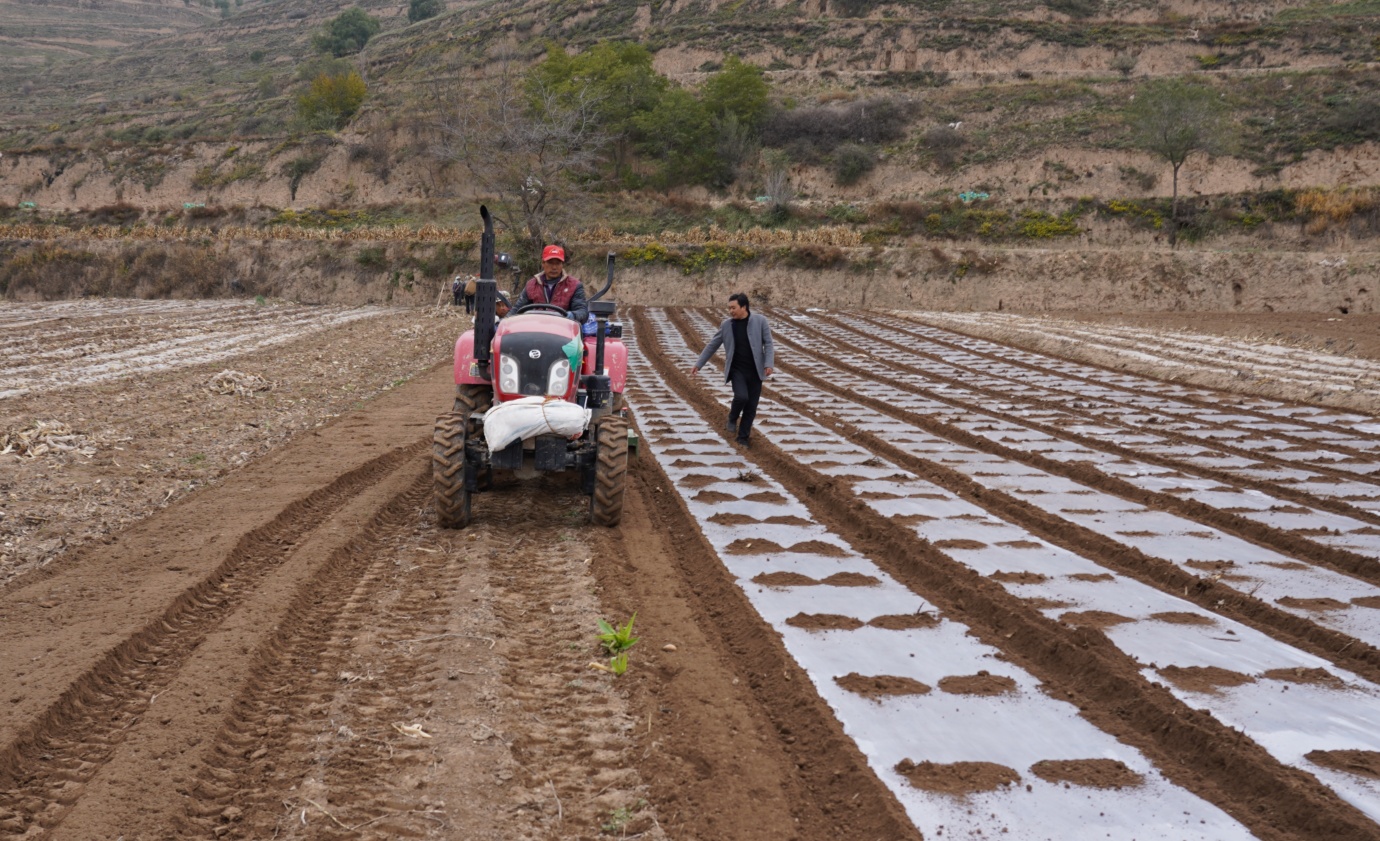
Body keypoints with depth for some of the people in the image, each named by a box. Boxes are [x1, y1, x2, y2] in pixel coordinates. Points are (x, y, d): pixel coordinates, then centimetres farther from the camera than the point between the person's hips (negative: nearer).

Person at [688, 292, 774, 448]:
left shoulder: (760, 321, -4)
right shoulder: (726, 325, 1)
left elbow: (768, 344, -6)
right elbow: (712, 346, 8)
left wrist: (769, 364, -20)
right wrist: (698, 364, 7)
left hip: (755, 371, 0)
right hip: (737, 370, 0)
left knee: (751, 406, 2)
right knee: (741, 396, -24)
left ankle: (742, 437, 17)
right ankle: (733, 417, 7)